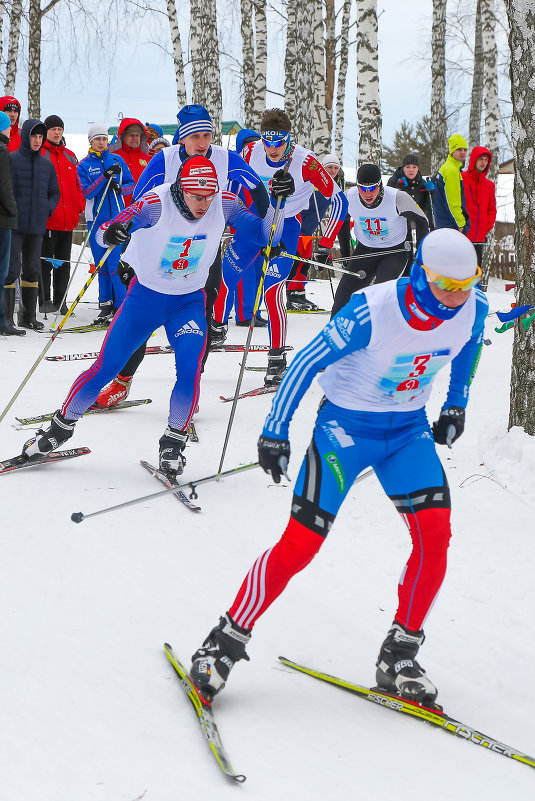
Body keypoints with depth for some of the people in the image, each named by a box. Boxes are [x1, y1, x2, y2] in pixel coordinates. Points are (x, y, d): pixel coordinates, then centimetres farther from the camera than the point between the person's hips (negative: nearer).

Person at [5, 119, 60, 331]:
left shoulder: (47, 165, 11)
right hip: (14, 225, -5)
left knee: (32, 270, 10)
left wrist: (47, 210, 3)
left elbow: (55, 193, 20)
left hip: (37, 226, 5)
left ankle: (28, 315, 18)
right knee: (12, 269, -8)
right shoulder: (11, 160, -4)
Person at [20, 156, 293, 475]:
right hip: (146, 294, -1)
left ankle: (174, 442, -2)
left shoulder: (224, 204, -16)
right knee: (105, 368, -2)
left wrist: (276, 201, -26)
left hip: (190, 301, 1)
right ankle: (63, 425, 20)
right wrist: (111, 233, -52)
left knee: (190, 368, -21)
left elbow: (265, 234, -9)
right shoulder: (156, 204, -25)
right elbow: (103, 234, -28)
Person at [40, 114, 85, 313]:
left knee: (64, 262, 9)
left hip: (68, 219, 6)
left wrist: (80, 205, 6)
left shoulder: (70, 157, 17)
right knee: (45, 261, -3)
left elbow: (77, 184, 20)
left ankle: (60, 300, 15)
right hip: (46, 219, -6)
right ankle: (45, 300, 2)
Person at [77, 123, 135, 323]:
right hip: (96, 219, 1)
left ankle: (121, 306, -7)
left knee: (115, 263, -9)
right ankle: (106, 304, 13)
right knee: (101, 264, 5)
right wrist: (105, 176, -18)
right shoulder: (84, 165, 3)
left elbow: (131, 184, 11)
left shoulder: (117, 160, 7)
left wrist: (120, 188, -11)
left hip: (117, 217, -1)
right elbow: (87, 192, -7)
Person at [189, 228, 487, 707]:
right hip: (347, 424, -4)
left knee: (435, 534, -14)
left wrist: (456, 404, 17)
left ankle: (399, 658, 1)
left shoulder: (473, 307, -13)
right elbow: (308, 361, -19)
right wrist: (275, 431, -16)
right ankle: (225, 644, 3)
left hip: (410, 428, 5)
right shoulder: (373, 310, -29)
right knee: (302, 541, -11)